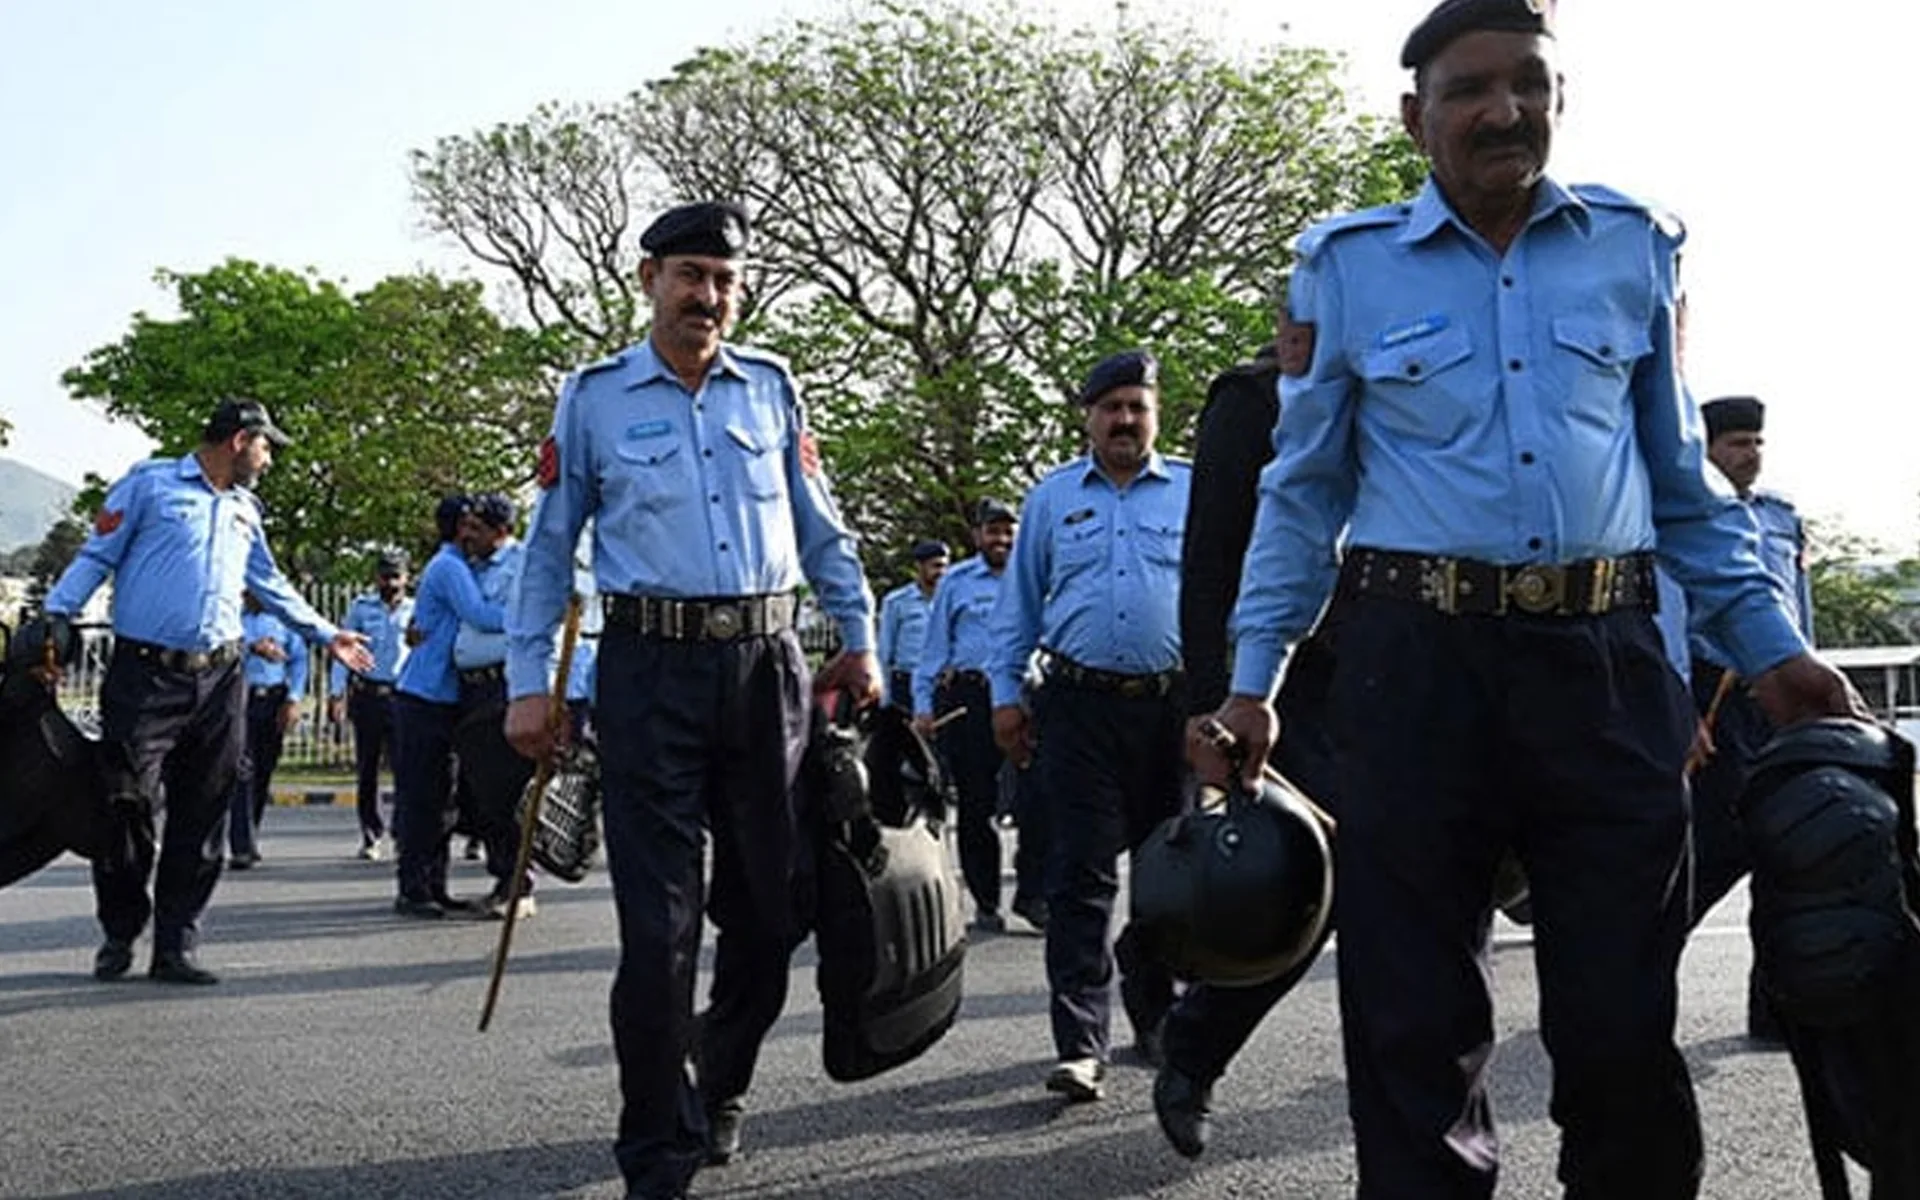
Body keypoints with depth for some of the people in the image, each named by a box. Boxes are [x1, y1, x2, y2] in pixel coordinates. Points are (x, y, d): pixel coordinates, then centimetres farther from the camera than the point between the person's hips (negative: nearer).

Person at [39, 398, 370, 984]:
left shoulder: (245, 509, 20)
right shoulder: (150, 483, 2)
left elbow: (271, 584, 30)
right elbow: (96, 557, 0)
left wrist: (327, 635, 32)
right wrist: (55, 617, -12)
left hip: (219, 679, 5)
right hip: (146, 674, -5)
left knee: (201, 818, 3)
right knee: (128, 806, -4)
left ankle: (176, 945, 9)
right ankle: (119, 935, 14)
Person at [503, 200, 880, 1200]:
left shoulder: (771, 387, 11)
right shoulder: (594, 395, 5)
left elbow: (820, 527, 16)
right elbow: (550, 546, 7)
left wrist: (858, 639, 9)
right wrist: (528, 682, 2)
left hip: (767, 665, 3)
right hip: (652, 668, -3)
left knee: (772, 903, 8)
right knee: (658, 920, -4)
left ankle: (721, 1089, 32)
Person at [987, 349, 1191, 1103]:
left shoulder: (1194, 493, 9)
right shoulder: (1052, 497, 11)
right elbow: (1018, 604, 14)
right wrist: (1006, 694, 7)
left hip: (1171, 704, 1)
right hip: (1079, 707, -1)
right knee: (1080, 876, -5)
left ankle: (1156, 1020, 28)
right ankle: (1080, 1045, -4)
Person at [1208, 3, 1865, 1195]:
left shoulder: (1633, 247, 11)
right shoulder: (1348, 265, 6)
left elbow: (1681, 475, 17)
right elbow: (1303, 491, 9)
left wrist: (1770, 640, 9)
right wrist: (1252, 678, 4)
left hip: (1606, 660, 2)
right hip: (1417, 663, -1)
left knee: (1624, 1008, 7)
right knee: (1414, 1014, 5)